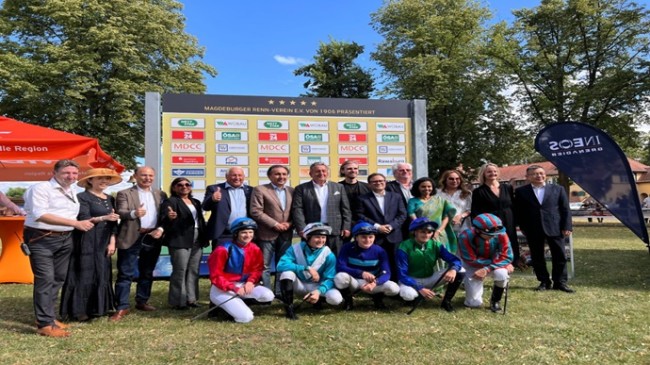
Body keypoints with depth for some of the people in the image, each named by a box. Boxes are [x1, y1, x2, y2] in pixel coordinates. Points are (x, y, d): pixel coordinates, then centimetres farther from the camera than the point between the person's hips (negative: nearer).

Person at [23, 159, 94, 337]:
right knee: (45, 279, -9)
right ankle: (45, 324, -3)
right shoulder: (41, 188, -11)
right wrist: (75, 223, -26)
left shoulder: (71, 192, 15)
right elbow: (40, 215, -23)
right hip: (42, 239, -8)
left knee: (58, 278, 12)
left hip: (65, 239, 8)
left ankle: (49, 317, 24)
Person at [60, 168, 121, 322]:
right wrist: (103, 218, -28)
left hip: (104, 243, 7)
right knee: (85, 275, -4)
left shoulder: (110, 198, 15)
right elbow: (83, 219, -15)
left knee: (102, 274, 9)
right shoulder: (82, 197, -5)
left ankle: (97, 308, 17)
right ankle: (80, 310, 4)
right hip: (87, 243, -7)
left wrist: (112, 242, 3)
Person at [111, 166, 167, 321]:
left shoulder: (161, 194, 11)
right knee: (125, 273, -2)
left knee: (147, 273, 13)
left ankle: (142, 301, 26)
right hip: (131, 238, -4)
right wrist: (134, 213, -34)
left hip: (152, 237, 4)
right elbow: (121, 213, -14)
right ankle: (122, 307, 4)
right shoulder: (124, 194, 0)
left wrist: (161, 229, -8)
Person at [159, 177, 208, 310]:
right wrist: (169, 218, -38)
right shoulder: (170, 202, -4)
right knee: (180, 271, -4)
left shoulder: (196, 202, 18)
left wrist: (205, 237, 15)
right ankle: (178, 301, 4)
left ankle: (191, 299, 19)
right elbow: (163, 221, -16)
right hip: (180, 241, -7)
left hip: (197, 242, 7)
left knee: (194, 271, 10)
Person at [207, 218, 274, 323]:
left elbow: (257, 269, 7)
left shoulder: (255, 249, -1)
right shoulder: (223, 250, -17)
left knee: (268, 295, -18)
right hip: (223, 289, -6)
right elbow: (215, 276, -16)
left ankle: (240, 303, 3)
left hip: (244, 285, 6)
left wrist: (250, 282, -15)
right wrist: (234, 289, -24)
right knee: (246, 317, -22)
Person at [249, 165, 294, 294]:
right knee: (264, 266, 0)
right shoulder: (260, 190, -4)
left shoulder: (292, 191, 12)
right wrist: (275, 224, -14)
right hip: (267, 234, -5)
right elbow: (255, 212, -12)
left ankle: (280, 292, 20)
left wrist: (290, 223, -7)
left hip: (286, 234, 5)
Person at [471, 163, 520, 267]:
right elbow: (475, 213, -3)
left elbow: (514, 207, 13)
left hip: (508, 226, 3)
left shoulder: (508, 188, 10)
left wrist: (516, 223, 6)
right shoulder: (478, 192, 0)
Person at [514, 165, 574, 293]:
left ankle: (560, 282, 17)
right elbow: (518, 211, 4)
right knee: (537, 257, 6)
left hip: (555, 228, 1)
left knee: (560, 256, 4)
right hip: (533, 231, 0)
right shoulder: (521, 191, 3)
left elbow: (565, 209, 6)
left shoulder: (558, 189, 7)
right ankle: (544, 282, 19)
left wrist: (566, 227, -2)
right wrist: (523, 228, -1)